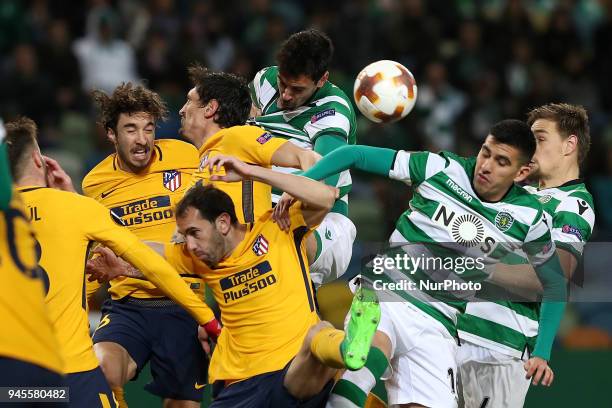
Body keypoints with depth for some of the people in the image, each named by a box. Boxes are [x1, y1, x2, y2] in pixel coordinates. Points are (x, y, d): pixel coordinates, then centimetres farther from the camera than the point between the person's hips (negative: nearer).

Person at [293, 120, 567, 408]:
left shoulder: (529, 219, 2)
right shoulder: (442, 168, -2)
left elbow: (553, 284, 16)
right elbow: (355, 155, 1)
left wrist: (541, 353, 8)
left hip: (435, 324, 3)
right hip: (383, 296, -2)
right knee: (372, 349, -36)